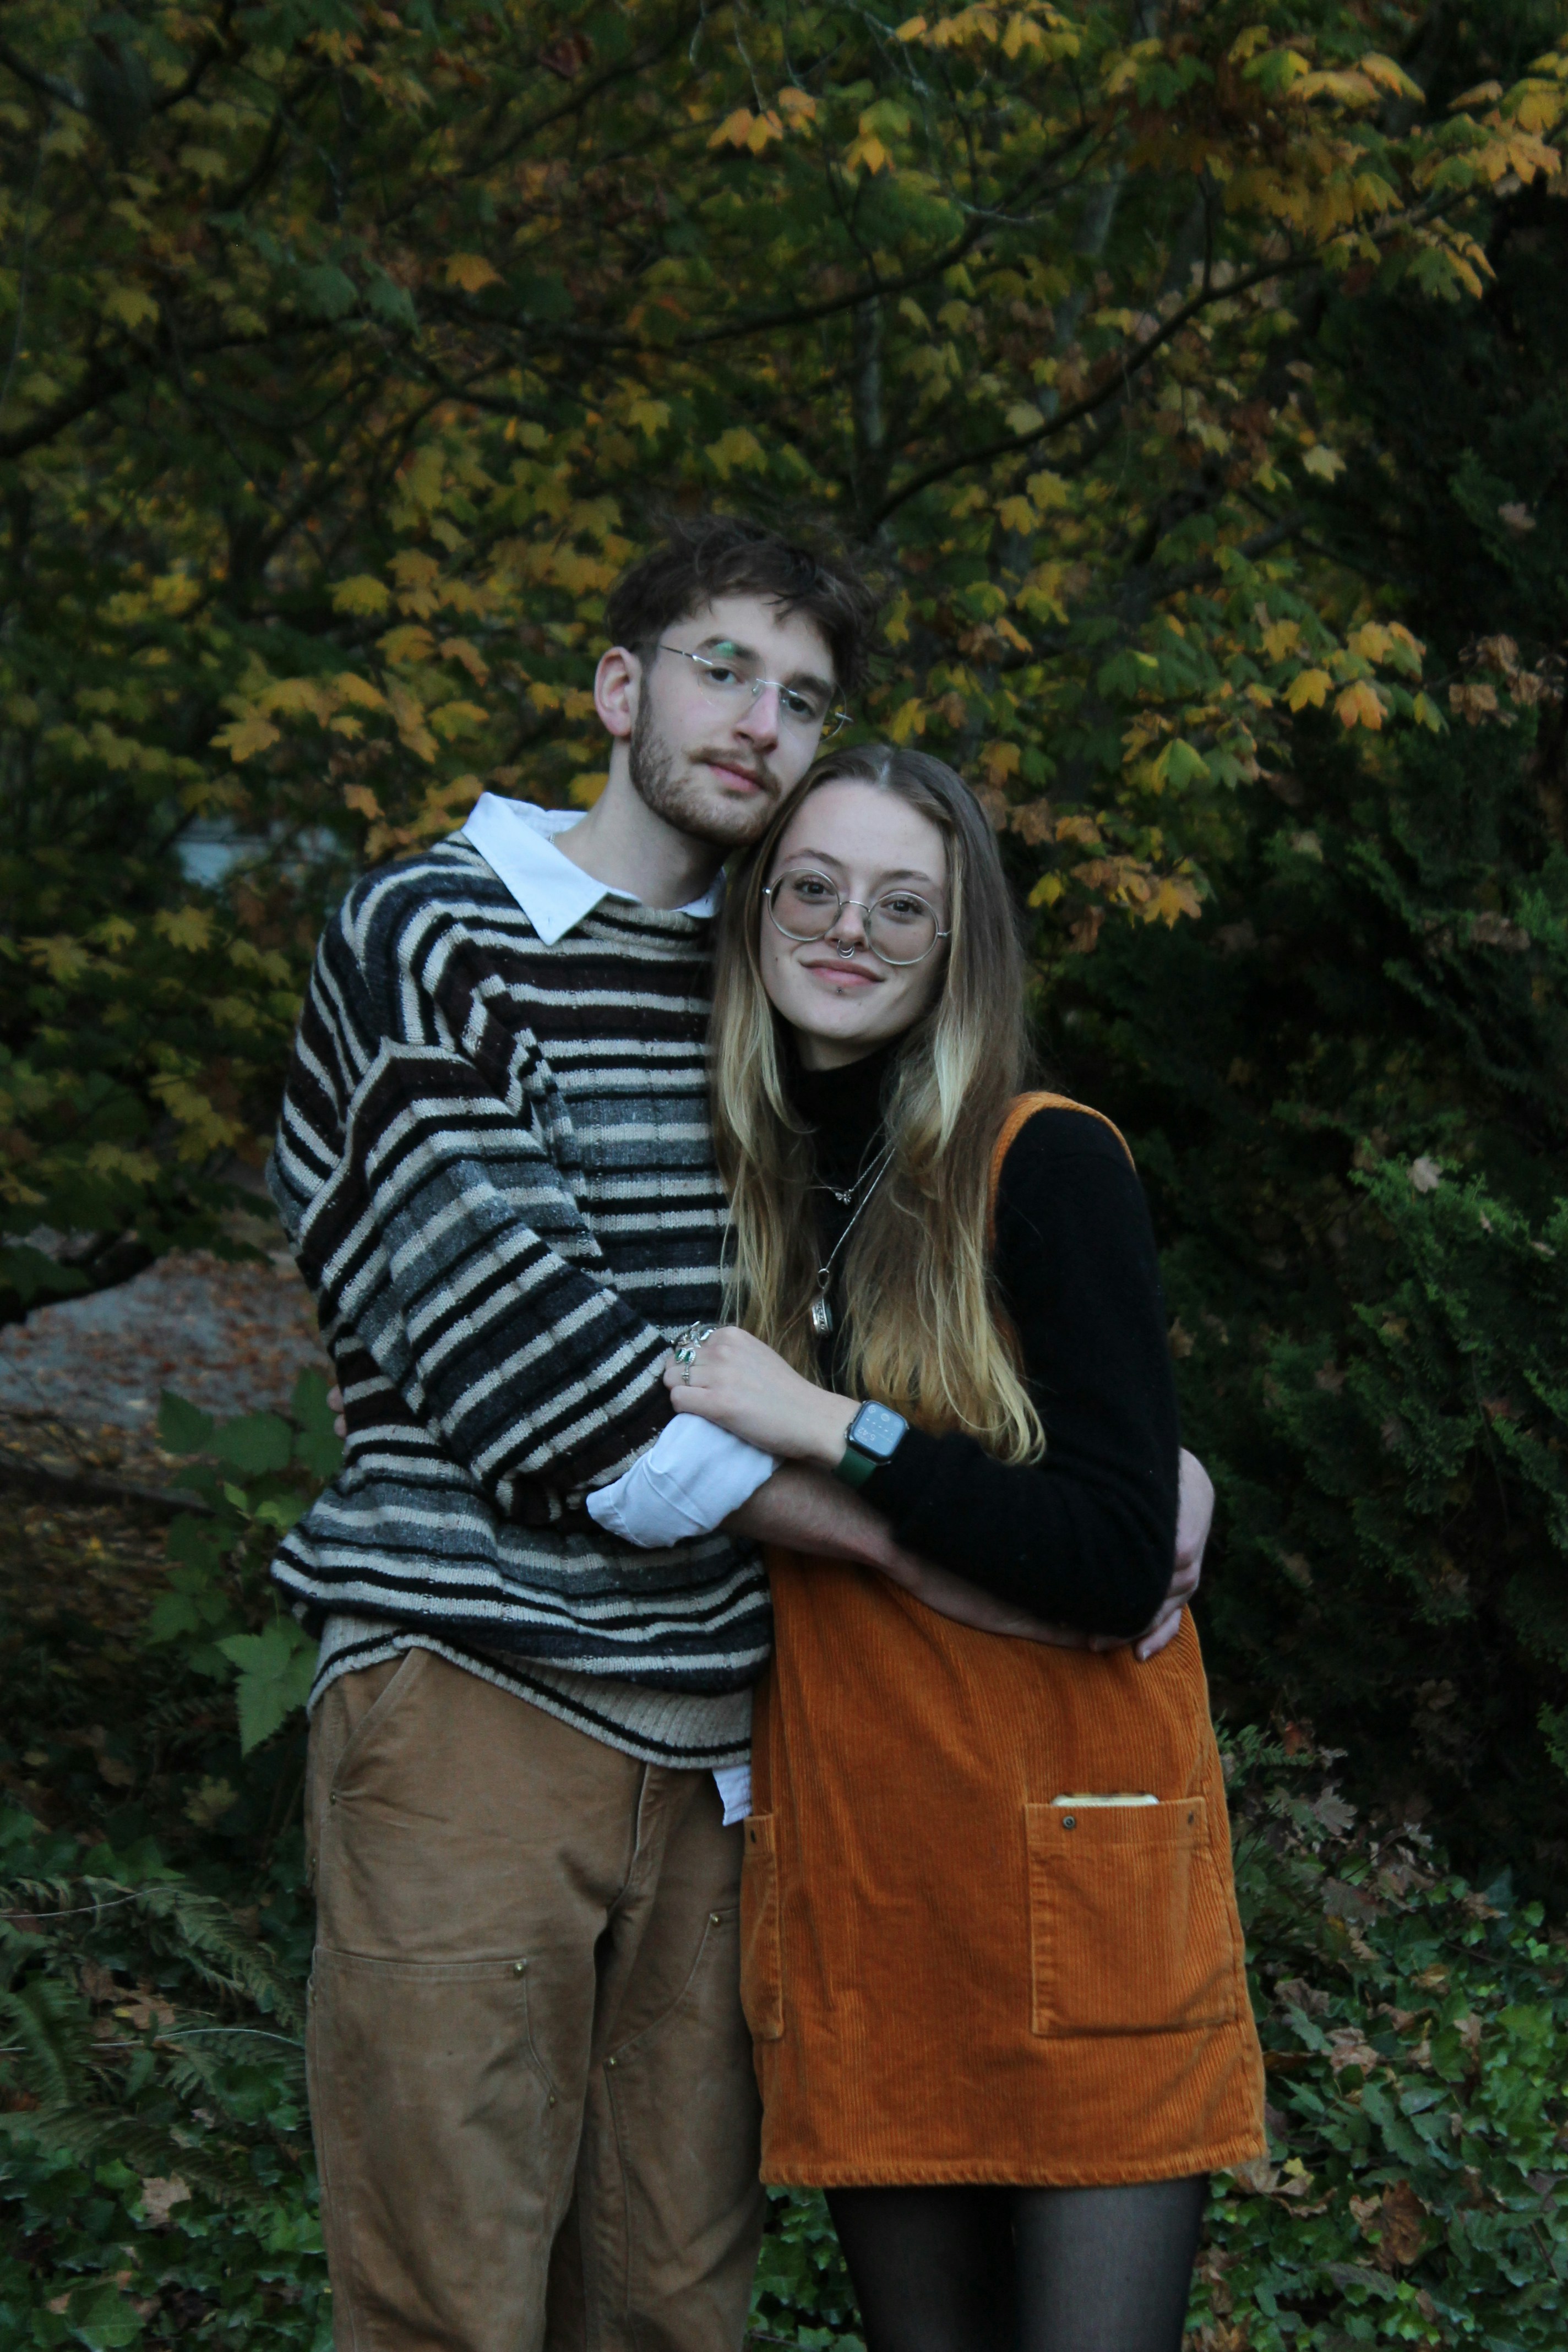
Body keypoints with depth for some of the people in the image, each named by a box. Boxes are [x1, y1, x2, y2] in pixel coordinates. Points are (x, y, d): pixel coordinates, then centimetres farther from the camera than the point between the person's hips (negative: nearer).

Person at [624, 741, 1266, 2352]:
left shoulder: (1045, 1165, -8)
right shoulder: (741, 1188, 9)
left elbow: (1118, 1562, -15)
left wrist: (835, 1430, -17)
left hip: (1073, 1850, -5)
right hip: (845, 1859, 5)